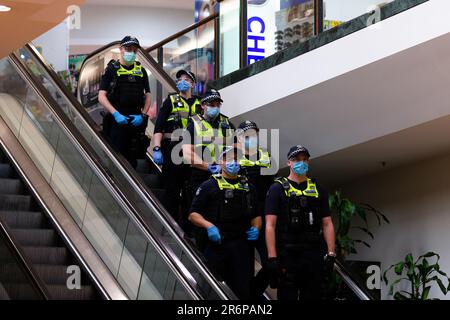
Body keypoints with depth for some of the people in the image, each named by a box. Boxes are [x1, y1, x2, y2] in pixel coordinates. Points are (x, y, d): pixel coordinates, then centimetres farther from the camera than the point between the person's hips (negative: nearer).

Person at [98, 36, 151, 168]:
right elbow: (101, 96, -4)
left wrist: (142, 115, -2)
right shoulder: (112, 69, 2)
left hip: (136, 121, 4)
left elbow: (148, 96, 14)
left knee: (132, 158, 6)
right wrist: (116, 114, -17)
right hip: (117, 120, -3)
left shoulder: (141, 70, 13)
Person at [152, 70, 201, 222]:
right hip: (172, 150, -3)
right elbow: (159, 126, 0)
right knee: (172, 188, -2)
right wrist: (157, 149, -11)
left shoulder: (198, 104, 15)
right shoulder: (171, 100, 8)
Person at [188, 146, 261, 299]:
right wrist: (208, 226, -17)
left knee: (243, 289, 1)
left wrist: (256, 228, 3)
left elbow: (256, 215, 24)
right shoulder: (209, 186, 5)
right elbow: (193, 215, 0)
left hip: (241, 245, 3)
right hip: (215, 245, -3)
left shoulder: (248, 187, 19)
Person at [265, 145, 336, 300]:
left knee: (314, 295, 6)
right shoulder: (278, 188, 1)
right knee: (287, 296, 0)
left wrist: (331, 253, 1)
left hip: (314, 257, 3)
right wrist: (272, 258, -14)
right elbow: (270, 225, -6)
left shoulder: (317, 189, 13)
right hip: (287, 256, -3)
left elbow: (327, 224, 11)